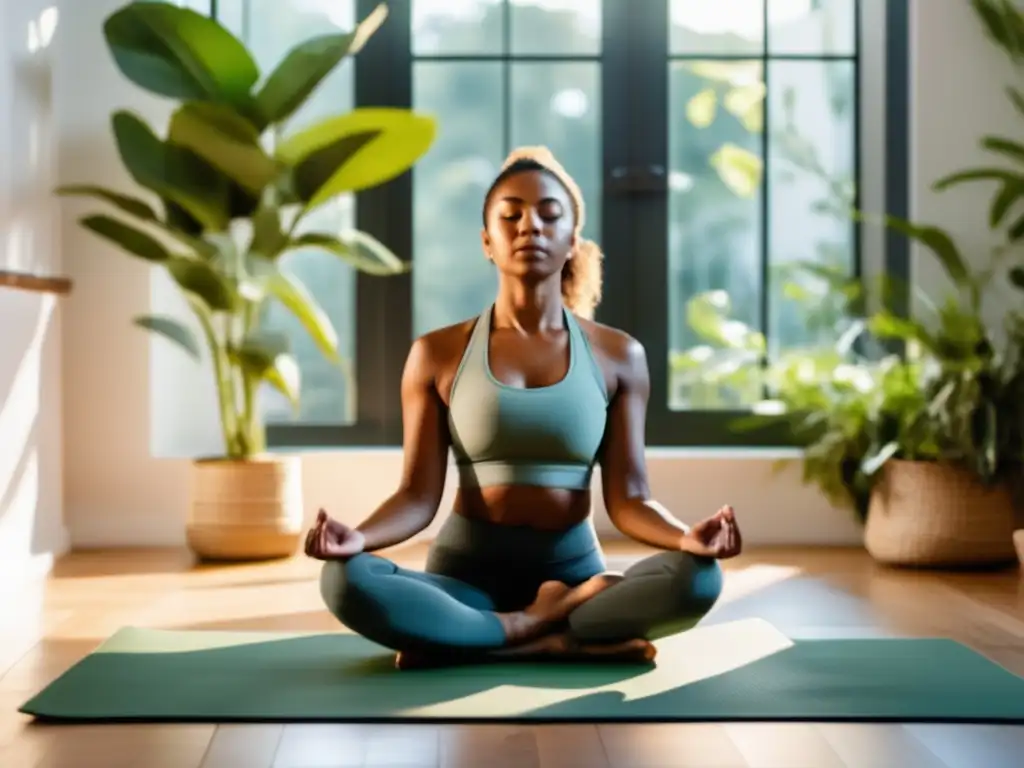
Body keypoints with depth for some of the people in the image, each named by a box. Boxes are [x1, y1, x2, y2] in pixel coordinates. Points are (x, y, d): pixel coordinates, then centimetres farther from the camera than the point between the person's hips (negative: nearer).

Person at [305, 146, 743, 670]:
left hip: (573, 569, 1)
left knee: (697, 577, -29)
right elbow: (418, 496, -3)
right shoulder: (438, 354, 1)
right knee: (345, 579, -31)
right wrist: (357, 537, -25)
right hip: (466, 570, -1)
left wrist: (686, 536, -24)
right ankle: (558, 639, -25)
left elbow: (628, 498, -2)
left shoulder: (618, 355, 3)